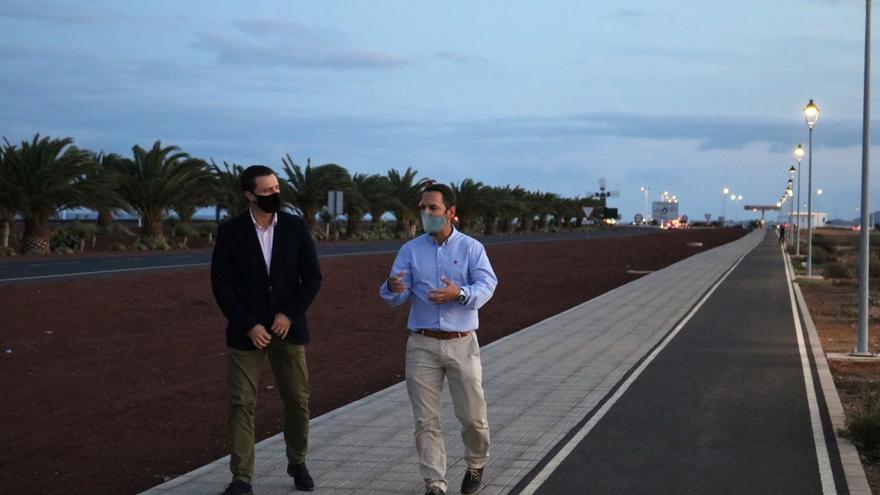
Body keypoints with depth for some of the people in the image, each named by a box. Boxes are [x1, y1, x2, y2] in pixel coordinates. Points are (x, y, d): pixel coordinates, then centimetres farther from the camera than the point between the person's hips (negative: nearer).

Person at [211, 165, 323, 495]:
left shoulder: (295, 228, 1)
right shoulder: (230, 232, -4)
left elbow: (312, 276, 2)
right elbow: (221, 284, -6)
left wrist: (290, 314, -10)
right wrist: (249, 326, -12)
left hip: (287, 328, 2)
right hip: (246, 331, -2)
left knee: (297, 400, 7)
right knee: (242, 404, -3)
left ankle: (297, 464, 26)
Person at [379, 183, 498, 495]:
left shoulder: (471, 248, 1)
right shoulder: (410, 250, 5)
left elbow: (486, 285, -12)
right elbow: (396, 296, -2)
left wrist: (460, 293, -32)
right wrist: (392, 288, -27)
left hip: (462, 343, -1)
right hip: (422, 344, 1)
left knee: (472, 416, 5)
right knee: (426, 421, 0)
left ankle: (476, 465, 32)